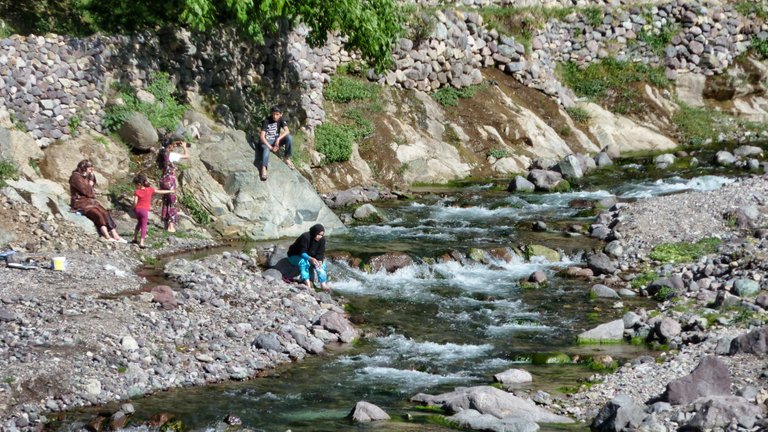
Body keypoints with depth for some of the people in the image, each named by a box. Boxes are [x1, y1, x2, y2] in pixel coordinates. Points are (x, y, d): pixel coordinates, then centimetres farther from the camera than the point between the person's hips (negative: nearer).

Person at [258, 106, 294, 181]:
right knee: (266, 149, -39)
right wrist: (270, 147, -28)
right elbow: (262, 136, -22)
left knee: (289, 137, -22)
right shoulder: (266, 121, -18)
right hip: (266, 141, -4)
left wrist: (278, 139, -31)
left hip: (276, 140, 4)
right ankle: (263, 169, -58)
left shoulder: (281, 120, -4)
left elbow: (287, 131, -16)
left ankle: (287, 158, -7)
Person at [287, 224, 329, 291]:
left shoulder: (322, 240, -11)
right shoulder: (305, 237, -31)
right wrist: (310, 259, -52)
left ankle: (323, 284, -21)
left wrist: (320, 261, -32)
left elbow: (320, 253, -11)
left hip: (310, 257, 6)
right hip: (295, 256, -6)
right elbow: (302, 252, -34)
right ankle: (308, 284, -48)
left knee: (322, 264, -17)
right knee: (304, 261, -37)